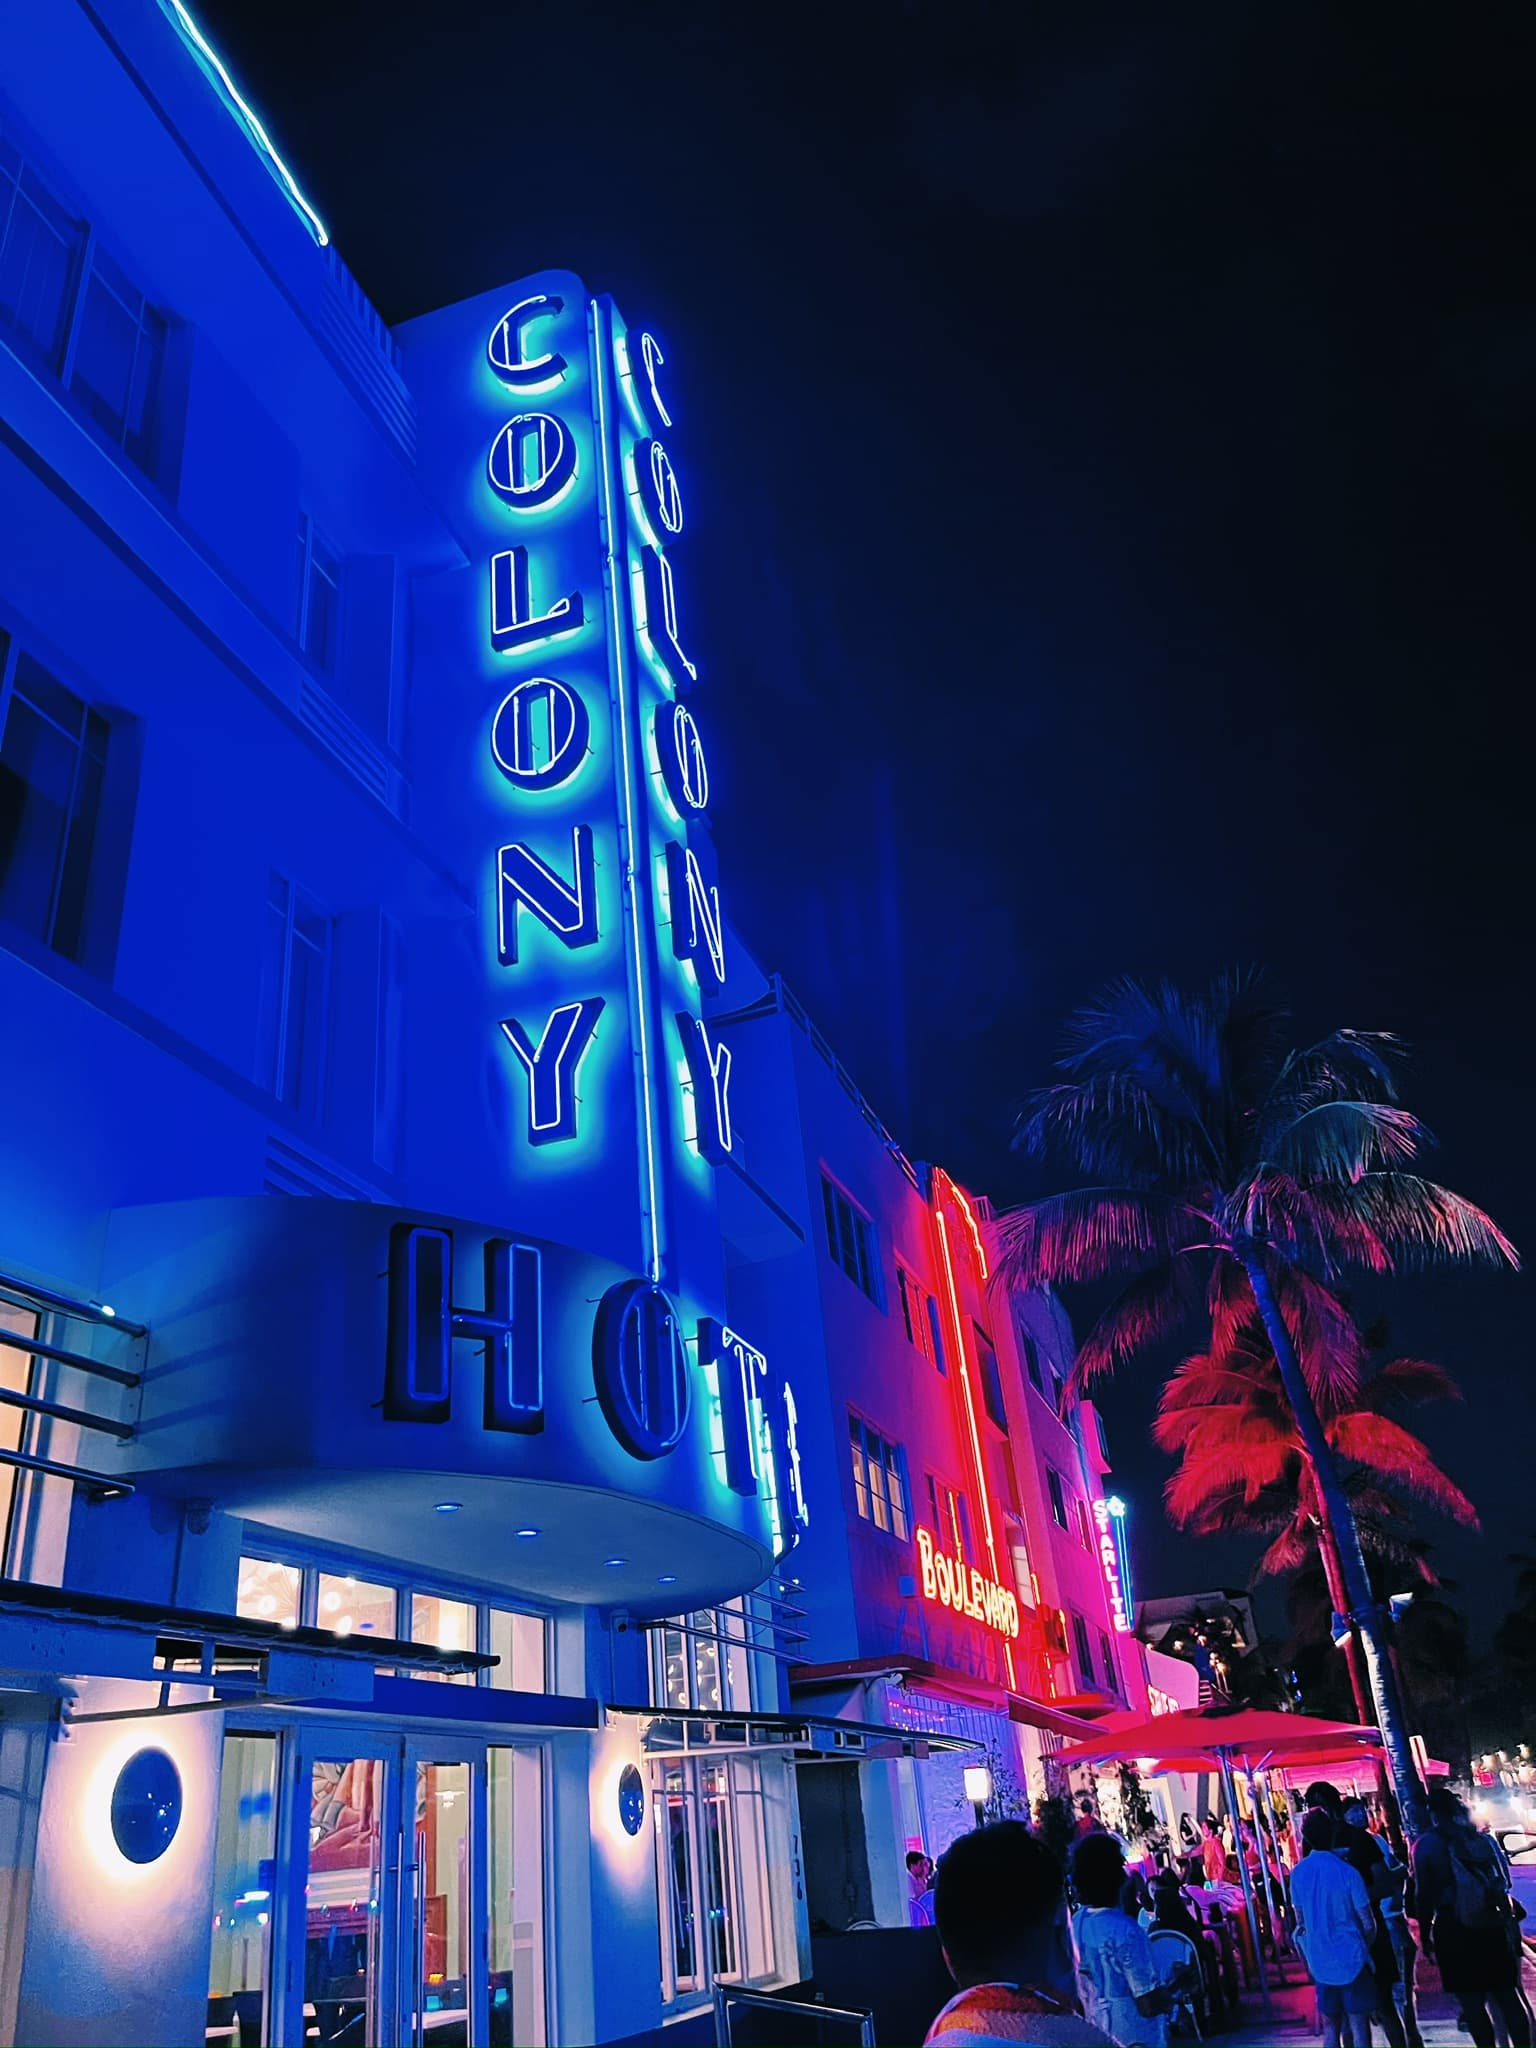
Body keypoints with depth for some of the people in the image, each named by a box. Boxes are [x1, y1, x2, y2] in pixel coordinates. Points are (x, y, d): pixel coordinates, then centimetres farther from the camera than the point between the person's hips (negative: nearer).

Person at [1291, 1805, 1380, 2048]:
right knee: (1358, 2026, 4)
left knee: (1330, 2026, 15)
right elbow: (1368, 1925, -10)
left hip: (1320, 1962, 4)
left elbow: (1300, 1922, 6)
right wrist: (1365, 1948, 9)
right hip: (1351, 1960, -4)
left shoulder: (1297, 1873, -2)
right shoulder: (1347, 1872, -16)